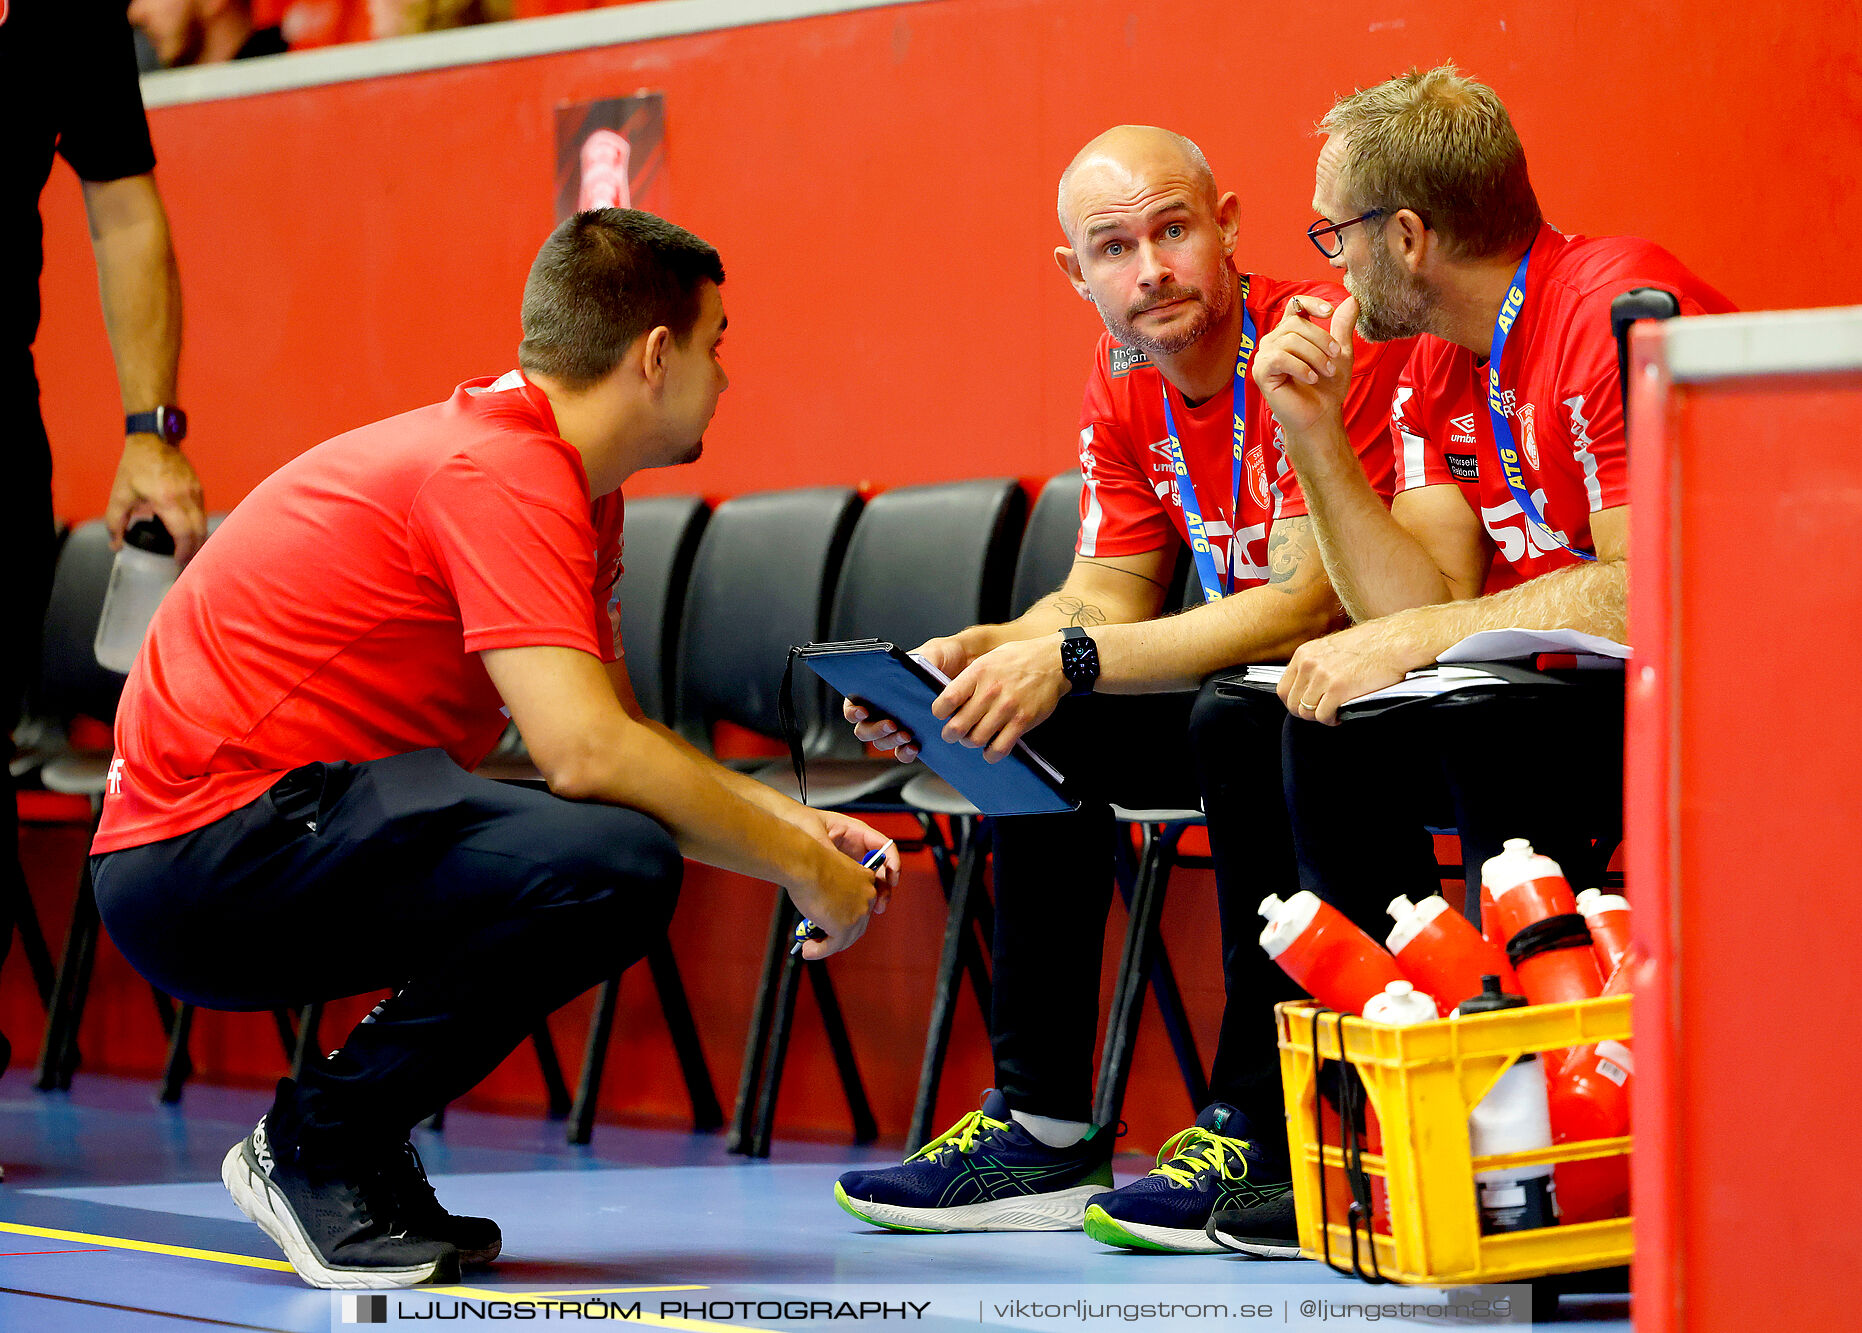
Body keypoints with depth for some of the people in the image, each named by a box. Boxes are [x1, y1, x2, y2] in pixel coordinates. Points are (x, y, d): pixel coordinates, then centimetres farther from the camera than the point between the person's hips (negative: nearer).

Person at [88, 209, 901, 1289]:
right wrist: (800, 867, -16)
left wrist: (788, 820, 9)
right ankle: (318, 1147, -10)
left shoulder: (571, 490, 15)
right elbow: (585, 752, -27)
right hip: (206, 858, -11)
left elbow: (619, 733, 23)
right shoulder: (500, 472, -17)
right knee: (617, 862, -26)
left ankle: (344, 1152, 11)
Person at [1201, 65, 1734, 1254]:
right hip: (1575, 706, 9)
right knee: (1334, 734, -3)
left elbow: (1650, 593, -27)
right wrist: (1315, 434, -6)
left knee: (1490, 718, -29)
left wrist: (1411, 639, -25)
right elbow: (1417, 606, 1)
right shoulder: (1439, 366, 9)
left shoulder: (1623, 309, -18)